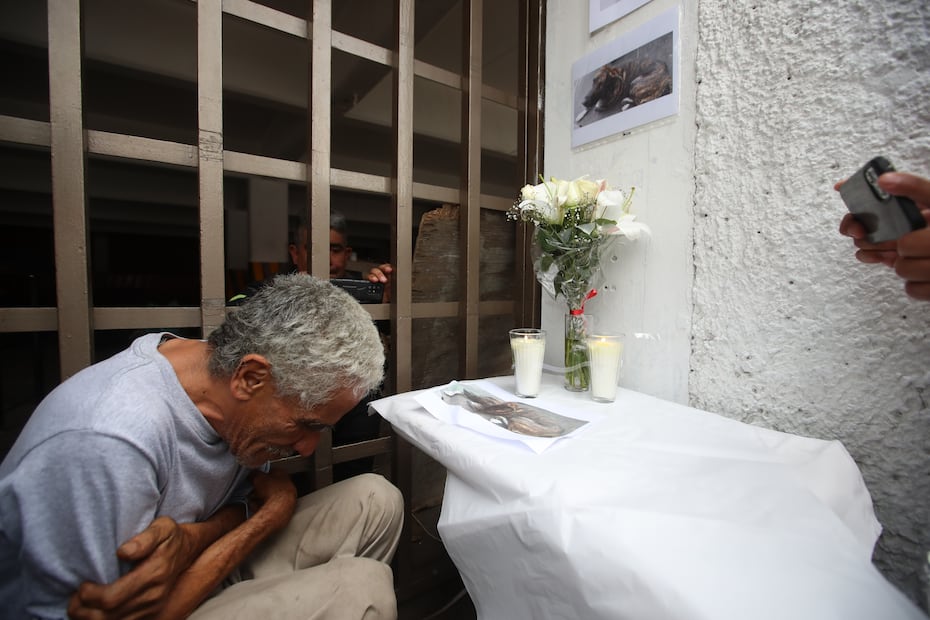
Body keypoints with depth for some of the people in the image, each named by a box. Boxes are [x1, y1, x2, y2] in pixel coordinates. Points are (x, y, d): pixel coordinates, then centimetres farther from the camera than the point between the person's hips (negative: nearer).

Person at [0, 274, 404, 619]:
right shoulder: (102, 447, -34)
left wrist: (187, 539, -24)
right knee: (363, 586, -25)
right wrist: (273, 511, -21)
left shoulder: (241, 399, -13)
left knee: (376, 500, -6)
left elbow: (249, 499, -2)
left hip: (187, 572, 6)